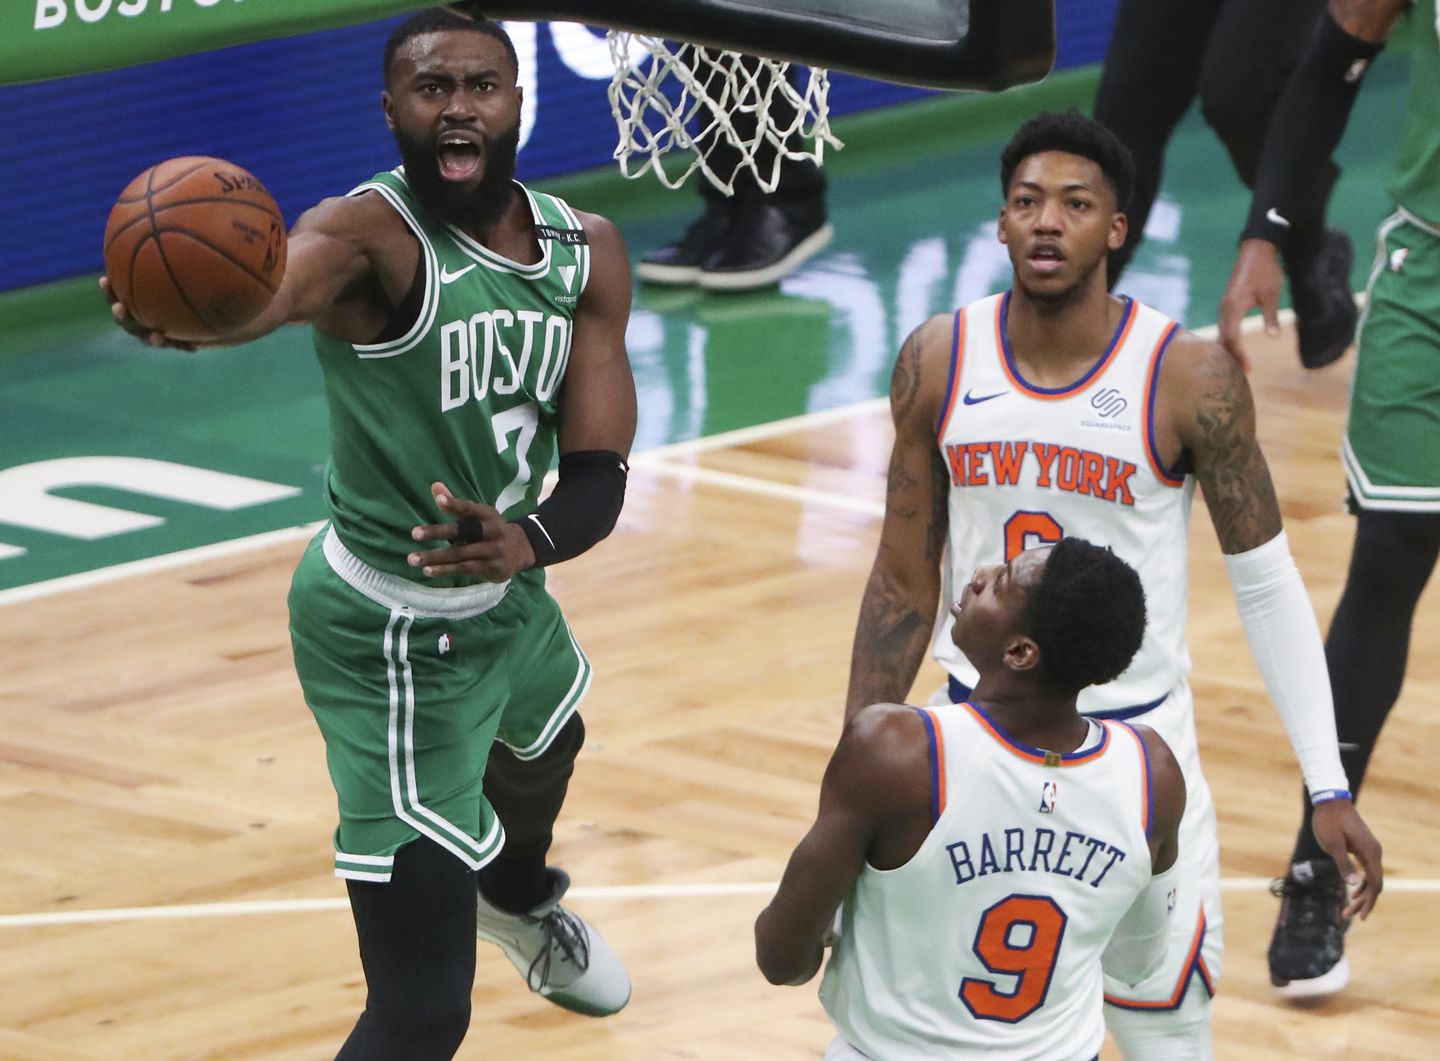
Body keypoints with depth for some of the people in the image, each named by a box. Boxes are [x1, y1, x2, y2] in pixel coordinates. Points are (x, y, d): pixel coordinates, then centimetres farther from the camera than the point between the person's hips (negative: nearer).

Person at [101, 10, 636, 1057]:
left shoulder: (586, 253, -6)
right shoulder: (372, 235, -27)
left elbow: (597, 470, -11)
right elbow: (269, 282, -52)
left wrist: (527, 543, -34)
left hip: (504, 591, 8)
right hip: (394, 639, -8)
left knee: (543, 748, 41)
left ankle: (518, 903, 76)